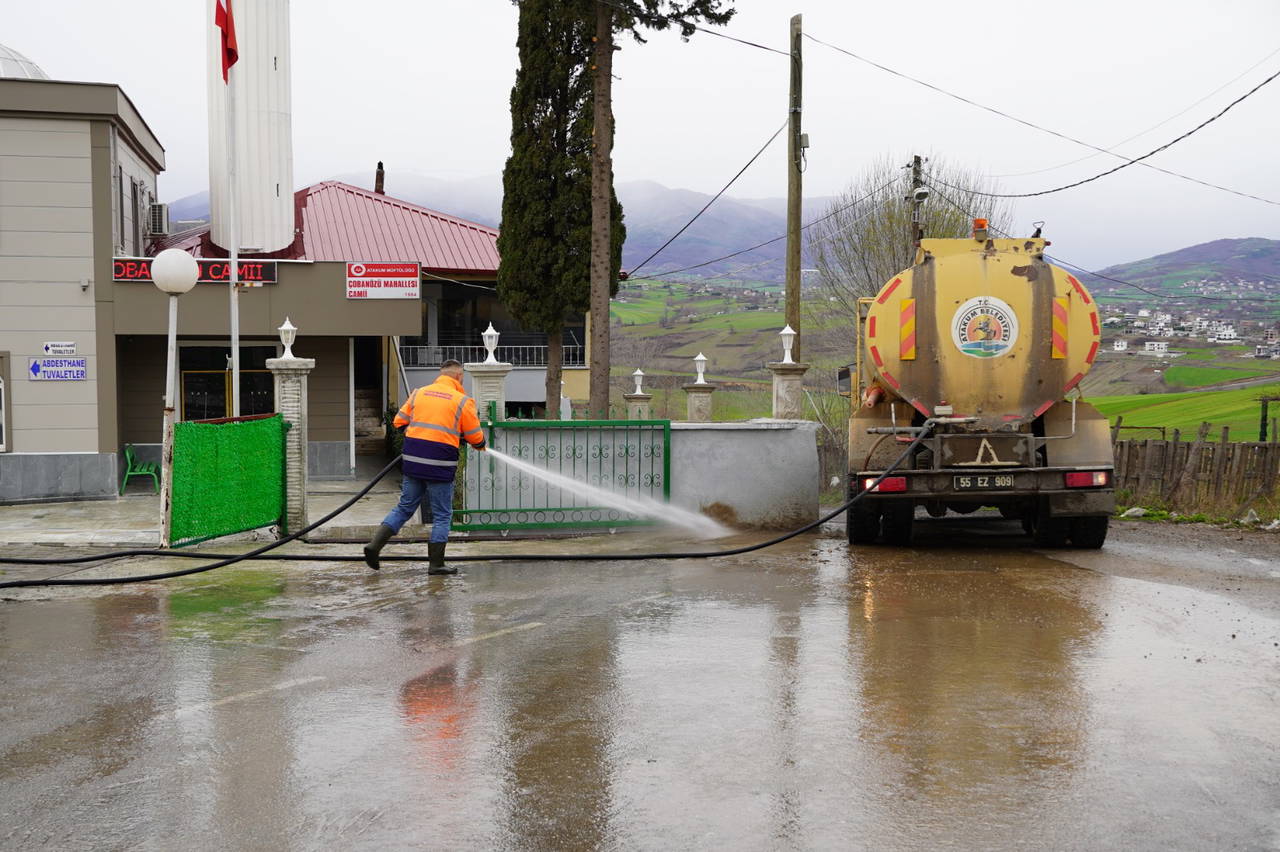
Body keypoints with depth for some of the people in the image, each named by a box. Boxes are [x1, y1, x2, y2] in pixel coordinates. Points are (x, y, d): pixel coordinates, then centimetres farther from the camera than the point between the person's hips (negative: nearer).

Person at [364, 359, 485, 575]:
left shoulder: (418, 393, 9)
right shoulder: (462, 401, -2)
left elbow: (398, 422, 12)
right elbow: (476, 437, 1)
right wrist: (481, 446, 23)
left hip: (412, 461, 4)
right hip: (440, 466, -4)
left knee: (404, 508, 17)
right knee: (442, 515, 8)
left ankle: (375, 545, 6)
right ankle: (436, 564, 10)